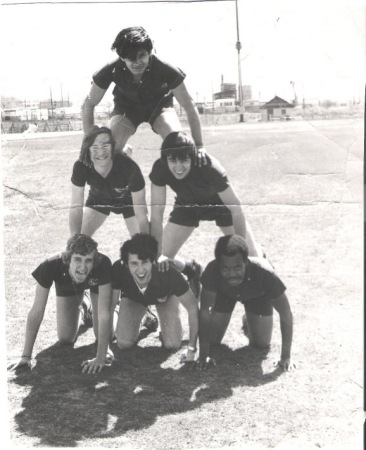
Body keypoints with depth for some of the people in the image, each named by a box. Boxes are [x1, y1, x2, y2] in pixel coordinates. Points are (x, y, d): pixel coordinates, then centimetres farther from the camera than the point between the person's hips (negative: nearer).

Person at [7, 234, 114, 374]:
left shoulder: (103, 264, -46)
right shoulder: (50, 267, -43)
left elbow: (104, 314, -43)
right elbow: (36, 312, -36)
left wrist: (100, 357, -47)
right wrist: (26, 356, -36)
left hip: (97, 283, -1)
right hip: (67, 286, 1)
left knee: (102, 335, -8)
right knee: (65, 339, 1)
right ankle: (78, 311, 33)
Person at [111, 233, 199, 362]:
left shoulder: (168, 274, -43)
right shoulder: (119, 270, -40)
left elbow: (193, 308, -29)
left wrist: (191, 349, -27)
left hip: (165, 297, 0)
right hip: (133, 298, 1)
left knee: (172, 344, -13)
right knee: (124, 343, -17)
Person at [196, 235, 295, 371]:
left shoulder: (265, 273, -44)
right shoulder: (212, 270, -42)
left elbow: (285, 313, -32)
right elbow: (205, 311, -31)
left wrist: (286, 356, -31)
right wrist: (203, 355, -32)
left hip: (258, 295, 0)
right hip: (224, 293, 1)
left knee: (261, 344, -3)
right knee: (212, 340, -1)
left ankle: (248, 321, 29)